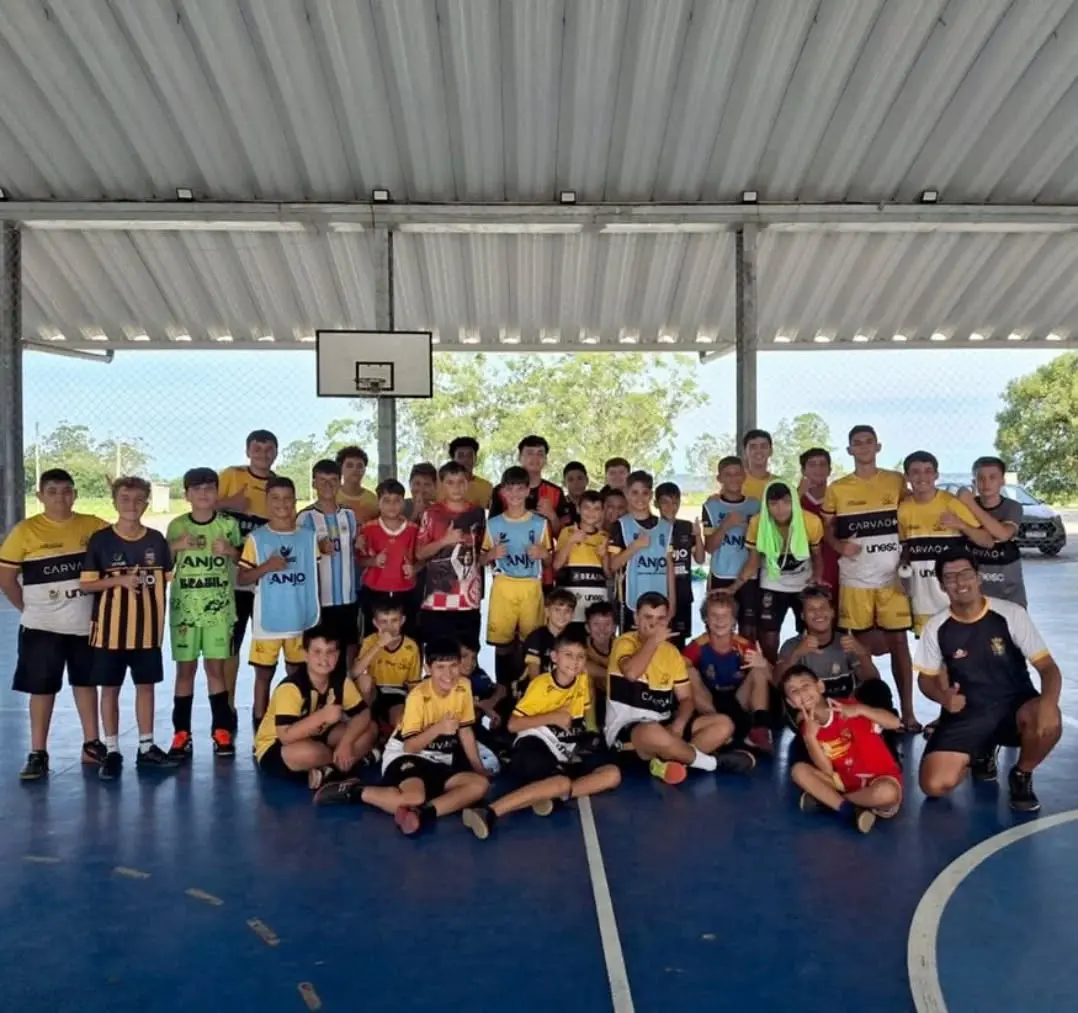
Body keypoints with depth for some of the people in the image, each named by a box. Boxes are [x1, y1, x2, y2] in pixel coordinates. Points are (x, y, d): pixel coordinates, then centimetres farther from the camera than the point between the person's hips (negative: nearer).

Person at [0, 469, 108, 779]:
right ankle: (38, 754, 15)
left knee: (86, 682, 14)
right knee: (42, 687, 6)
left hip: (85, 622, 2)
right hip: (42, 626, -2)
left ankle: (92, 745, 25)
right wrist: (28, 608, -4)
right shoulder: (26, 530, -6)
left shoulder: (93, 526, -1)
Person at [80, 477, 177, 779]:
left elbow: (167, 580, 11)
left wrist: (159, 616, 6)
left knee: (146, 686, 10)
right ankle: (112, 752, 16)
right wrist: (119, 580, -19)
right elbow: (86, 584, -5)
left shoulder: (156, 540, 2)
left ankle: (146, 748, 20)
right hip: (110, 628, -2)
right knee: (110, 688, 6)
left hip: (148, 629, 2)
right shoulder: (100, 539, -5)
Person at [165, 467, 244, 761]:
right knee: (185, 668, 3)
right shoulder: (176, 526, 3)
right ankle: (181, 733, 10)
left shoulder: (228, 524, 2)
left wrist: (231, 551, -11)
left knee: (216, 667, 1)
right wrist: (175, 546, -9)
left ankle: (221, 730, 9)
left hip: (218, 607, -1)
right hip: (184, 607, 1)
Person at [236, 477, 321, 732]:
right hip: (268, 621, -1)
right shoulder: (256, 538, -1)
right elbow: (242, 577, -1)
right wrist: (266, 567, -19)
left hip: (302, 621, 1)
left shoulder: (309, 536, 4)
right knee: (263, 675, 6)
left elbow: (317, 575, 9)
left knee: (297, 676, 11)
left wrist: (317, 615, 7)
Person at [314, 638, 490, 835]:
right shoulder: (418, 695, -18)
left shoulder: (463, 687, -4)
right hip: (405, 756, -6)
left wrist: (479, 768, 6)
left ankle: (423, 813, -33)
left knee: (480, 784, -20)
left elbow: (465, 731, 8)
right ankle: (353, 791, -12)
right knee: (415, 798, -36)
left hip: (439, 762, 6)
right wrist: (438, 728, -35)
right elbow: (409, 747, -21)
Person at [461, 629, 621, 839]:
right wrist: (552, 717, -19)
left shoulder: (583, 680, 6)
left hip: (566, 754, 6)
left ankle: (549, 795, -25)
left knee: (612, 774, -14)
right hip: (534, 747, -6)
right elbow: (513, 725, -11)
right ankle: (490, 812, -46)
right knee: (562, 783, -36)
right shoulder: (540, 684, -7)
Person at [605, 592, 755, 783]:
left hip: (664, 725, 7)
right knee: (654, 733, -41)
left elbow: (686, 698, 9)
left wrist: (678, 725, -13)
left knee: (724, 724, -6)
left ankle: (667, 761, -23)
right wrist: (653, 640, -19)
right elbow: (631, 673, -30)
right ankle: (712, 761, -14)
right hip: (627, 729, -7)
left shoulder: (671, 651, 11)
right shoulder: (625, 642, -7)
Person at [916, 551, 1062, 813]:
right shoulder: (935, 628, -6)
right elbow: (926, 678, 7)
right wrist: (943, 697, -18)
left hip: (1015, 705, -1)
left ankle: (1021, 775, -2)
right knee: (934, 785, -18)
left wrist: (1049, 702, -35)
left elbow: (1048, 666, -12)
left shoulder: (1011, 614, -11)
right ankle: (982, 752, 19)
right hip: (966, 713, 1)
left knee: (1048, 722, -38)